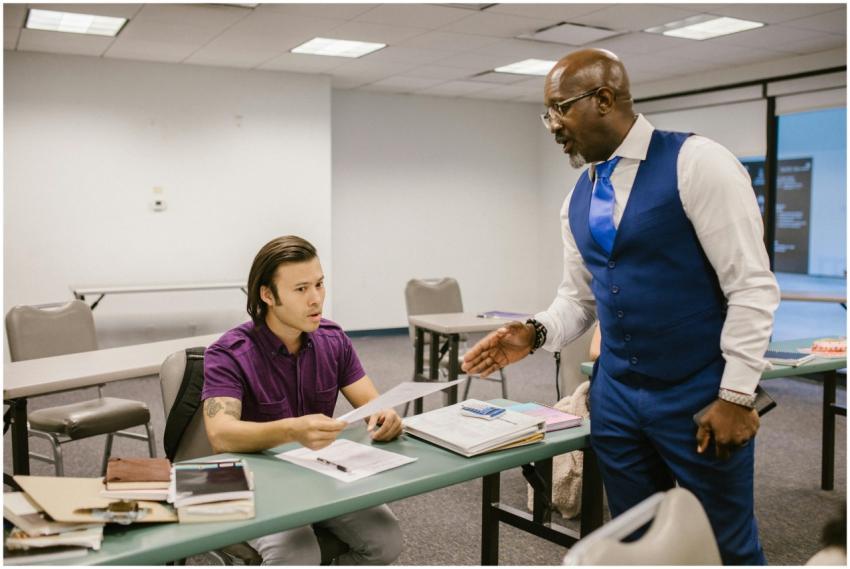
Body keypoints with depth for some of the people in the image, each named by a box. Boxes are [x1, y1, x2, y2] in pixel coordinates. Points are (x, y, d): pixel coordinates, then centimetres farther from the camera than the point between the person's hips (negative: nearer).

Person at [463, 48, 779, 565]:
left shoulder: (697, 163, -13)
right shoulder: (578, 201, 8)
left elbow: (752, 286, -14)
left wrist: (736, 395, -16)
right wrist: (536, 334, -5)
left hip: (700, 397, -6)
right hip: (615, 396, 6)